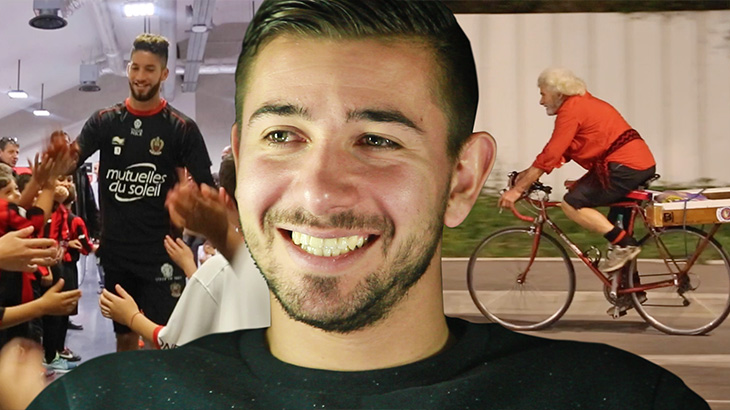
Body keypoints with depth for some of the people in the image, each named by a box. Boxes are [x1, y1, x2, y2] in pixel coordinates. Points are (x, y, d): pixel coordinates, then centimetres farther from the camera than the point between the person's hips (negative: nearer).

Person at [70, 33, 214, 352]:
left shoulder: (182, 128, -4)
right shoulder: (105, 121, 4)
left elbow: (206, 190, -5)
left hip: (161, 253, -3)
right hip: (115, 252, 3)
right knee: (125, 336, 16)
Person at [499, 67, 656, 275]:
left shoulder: (571, 110, -9)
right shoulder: (584, 103, 22)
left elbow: (549, 156, -14)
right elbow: (560, 153, 21)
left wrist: (517, 189, -10)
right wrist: (526, 174, 17)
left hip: (624, 165, -11)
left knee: (572, 204, -10)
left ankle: (624, 244, -11)